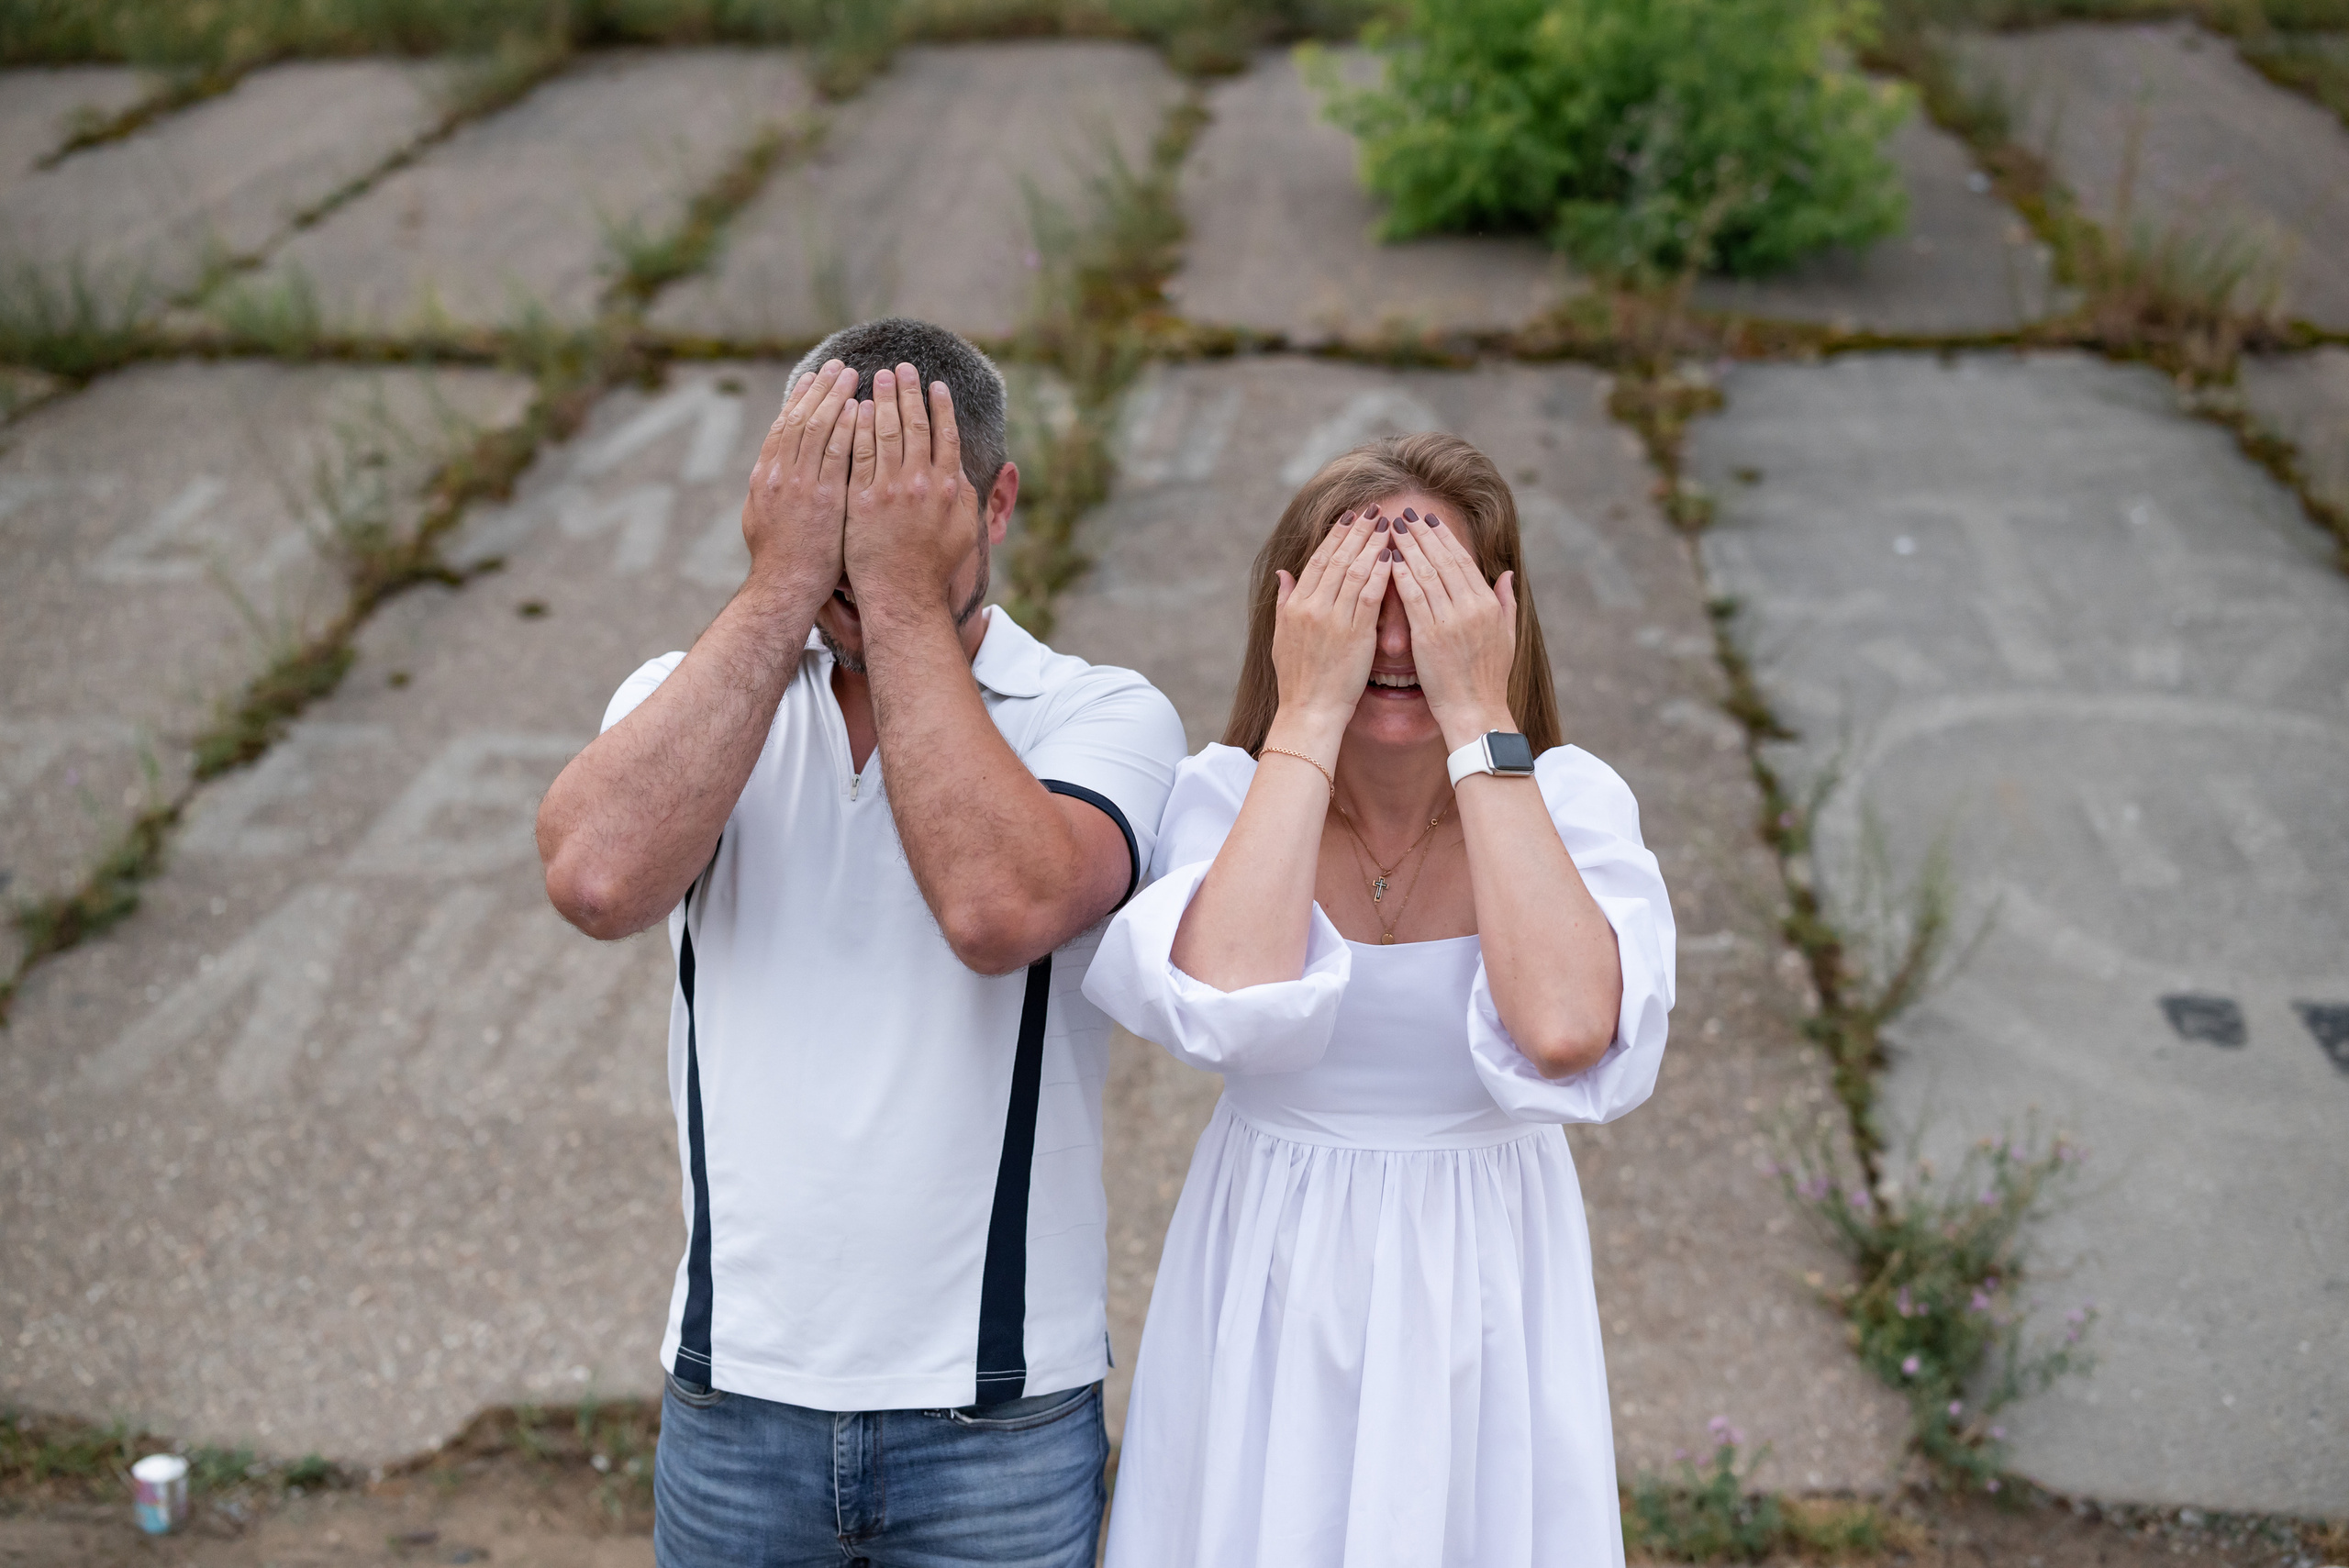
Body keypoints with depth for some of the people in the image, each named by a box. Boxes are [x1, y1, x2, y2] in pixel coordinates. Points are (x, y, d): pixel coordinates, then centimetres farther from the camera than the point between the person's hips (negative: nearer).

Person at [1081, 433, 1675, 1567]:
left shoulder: (1566, 801, -10)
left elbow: (1564, 1031, -30)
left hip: (1479, 1302, 0)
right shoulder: (1225, 795, -9)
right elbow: (1231, 1003, -30)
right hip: (1268, 1297, 0)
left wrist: (1481, 722, -25)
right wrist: (1308, 716, -24)